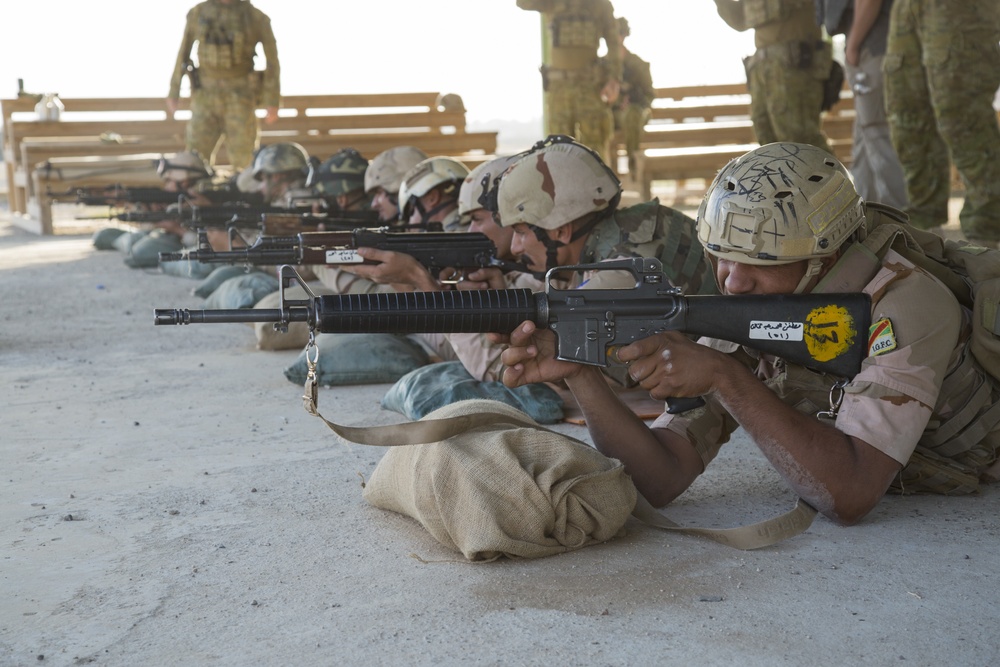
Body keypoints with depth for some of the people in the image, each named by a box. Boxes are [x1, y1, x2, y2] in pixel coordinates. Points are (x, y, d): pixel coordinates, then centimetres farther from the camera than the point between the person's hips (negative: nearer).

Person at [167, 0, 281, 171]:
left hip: (240, 98, -2)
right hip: (205, 97, 2)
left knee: (243, 165, -1)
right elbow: (183, 54, 13)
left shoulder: (256, 17, -3)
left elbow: (272, 60, -1)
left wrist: (272, 102, -6)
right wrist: (173, 93, 13)